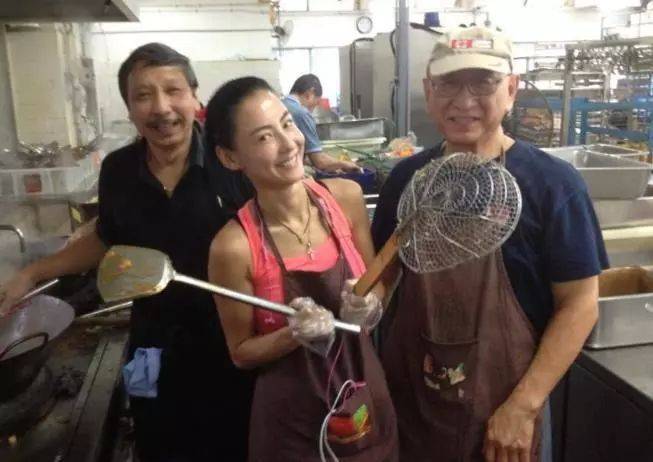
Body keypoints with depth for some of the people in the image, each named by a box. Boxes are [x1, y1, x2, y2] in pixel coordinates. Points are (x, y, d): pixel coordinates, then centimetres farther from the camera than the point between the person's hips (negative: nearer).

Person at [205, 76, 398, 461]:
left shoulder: (346, 197, -11)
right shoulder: (234, 246, -20)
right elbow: (242, 353, -8)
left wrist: (368, 306, -16)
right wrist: (296, 334, -24)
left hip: (368, 399, 4)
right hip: (293, 420, -3)